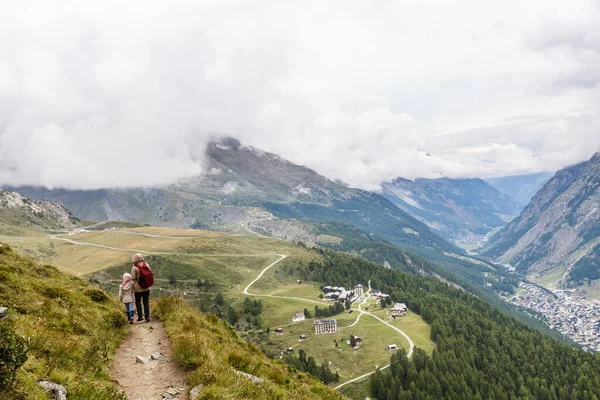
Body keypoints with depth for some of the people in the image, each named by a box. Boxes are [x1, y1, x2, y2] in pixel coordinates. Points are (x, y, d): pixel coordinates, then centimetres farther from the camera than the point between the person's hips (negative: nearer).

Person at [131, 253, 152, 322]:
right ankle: (147, 317, 8)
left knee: (138, 302, 13)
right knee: (146, 302, 9)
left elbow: (133, 278, -14)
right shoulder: (147, 265, -2)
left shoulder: (134, 268, -16)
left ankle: (140, 316, 12)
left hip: (138, 288, -4)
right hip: (146, 287, 4)